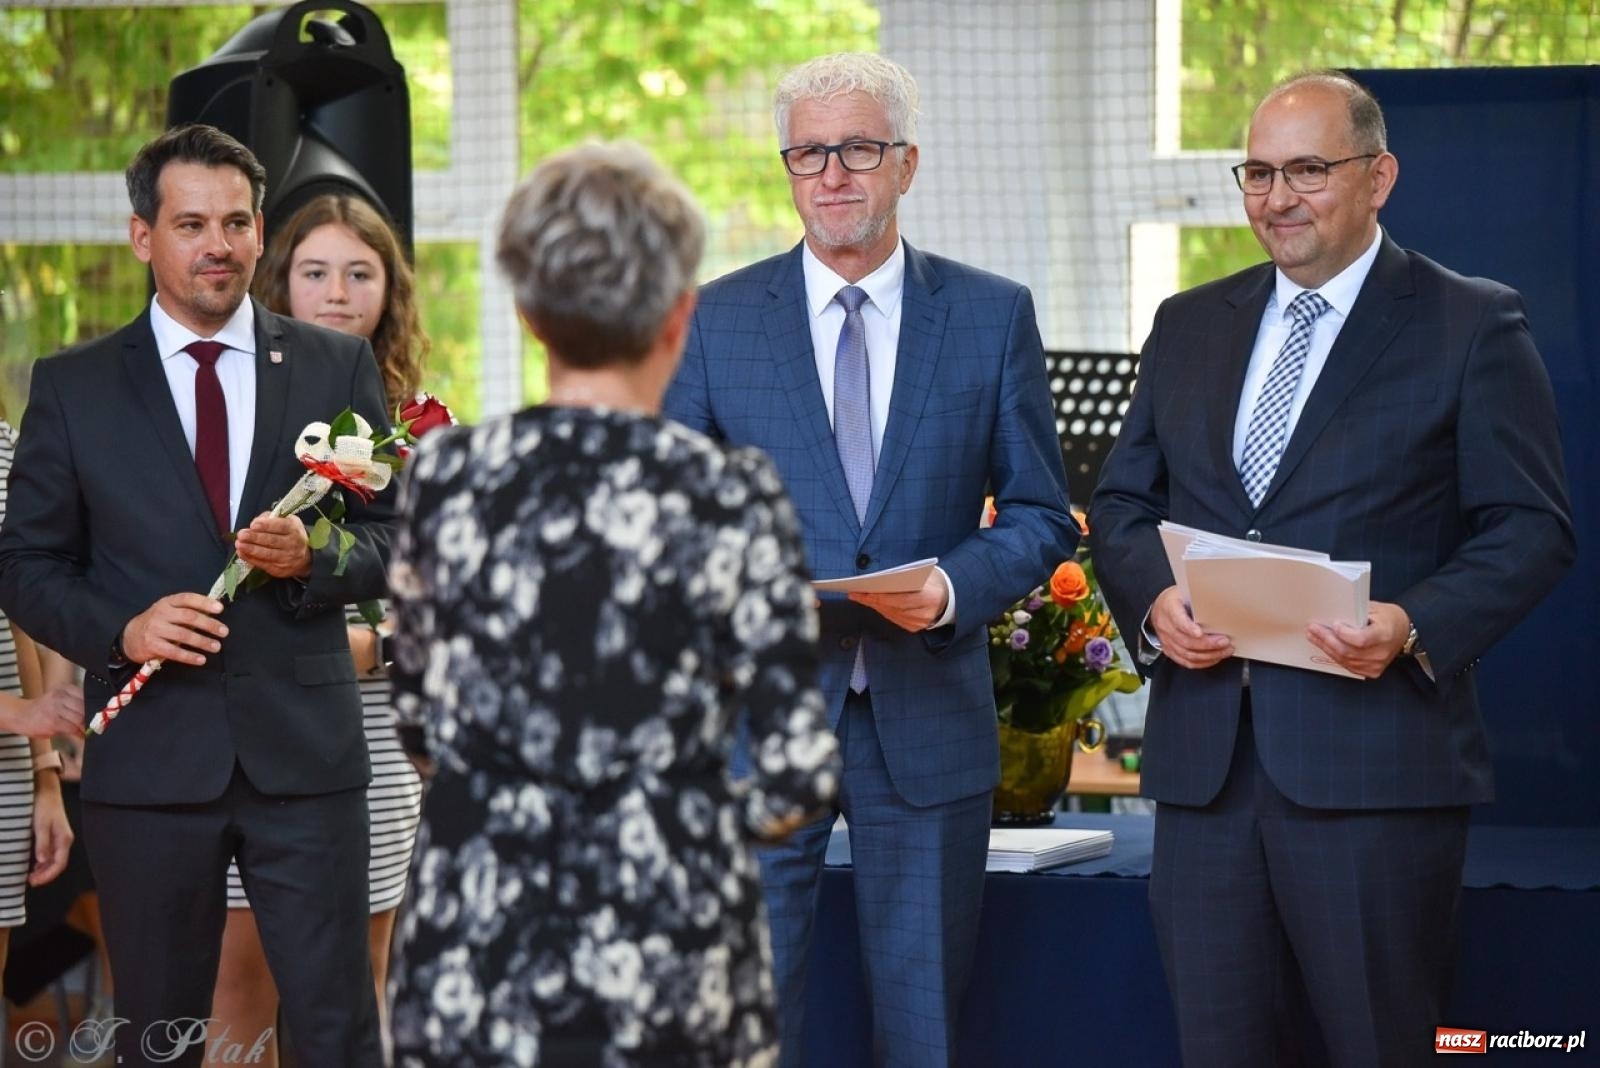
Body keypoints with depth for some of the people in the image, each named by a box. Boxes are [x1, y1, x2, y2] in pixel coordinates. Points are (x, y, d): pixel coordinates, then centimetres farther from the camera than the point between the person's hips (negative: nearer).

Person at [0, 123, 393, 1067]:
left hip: (306, 749, 0)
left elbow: (389, 540, 7)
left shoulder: (338, 368, 7)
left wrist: (314, 559, -15)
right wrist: (120, 628, -13)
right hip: (150, 753, 0)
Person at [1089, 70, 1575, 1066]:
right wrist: (1152, 598, -4)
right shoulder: (1189, 325, 16)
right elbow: (1122, 502, 18)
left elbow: (1532, 527, -3)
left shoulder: (1474, 325, 0)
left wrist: (1415, 626, -20)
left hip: (1376, 754, -5)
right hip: (1206, 752, 5)